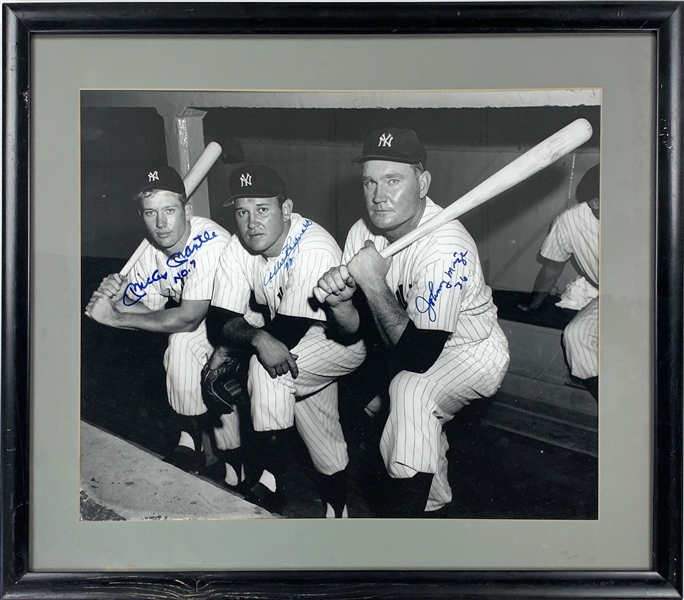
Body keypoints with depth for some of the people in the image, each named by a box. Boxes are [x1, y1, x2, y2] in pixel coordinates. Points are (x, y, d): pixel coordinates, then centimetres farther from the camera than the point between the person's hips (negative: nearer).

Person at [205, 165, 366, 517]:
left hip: (344, 340, -8)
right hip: (301, 347, 8)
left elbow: (289, 332, -33)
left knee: (266, 368, -27)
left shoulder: (313, 252, -33)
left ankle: (269, 487, -18)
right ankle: (335, 503, 40)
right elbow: (221, 320, -15)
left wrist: (229, 346, -24)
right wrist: (257, 338, -37)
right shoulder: (238, 250, -11)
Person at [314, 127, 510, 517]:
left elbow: (419, 356, -33)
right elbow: (356, 327, -4)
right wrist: (338, 301, -26)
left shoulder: (446, 248, -32)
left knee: (412, 390, -30)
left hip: (473, 352, -7)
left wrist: (375, 283, -36)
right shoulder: (363, 234, -10)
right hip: (413, 346, 8)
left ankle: (408, 508, -17)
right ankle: (434, 508, 35)